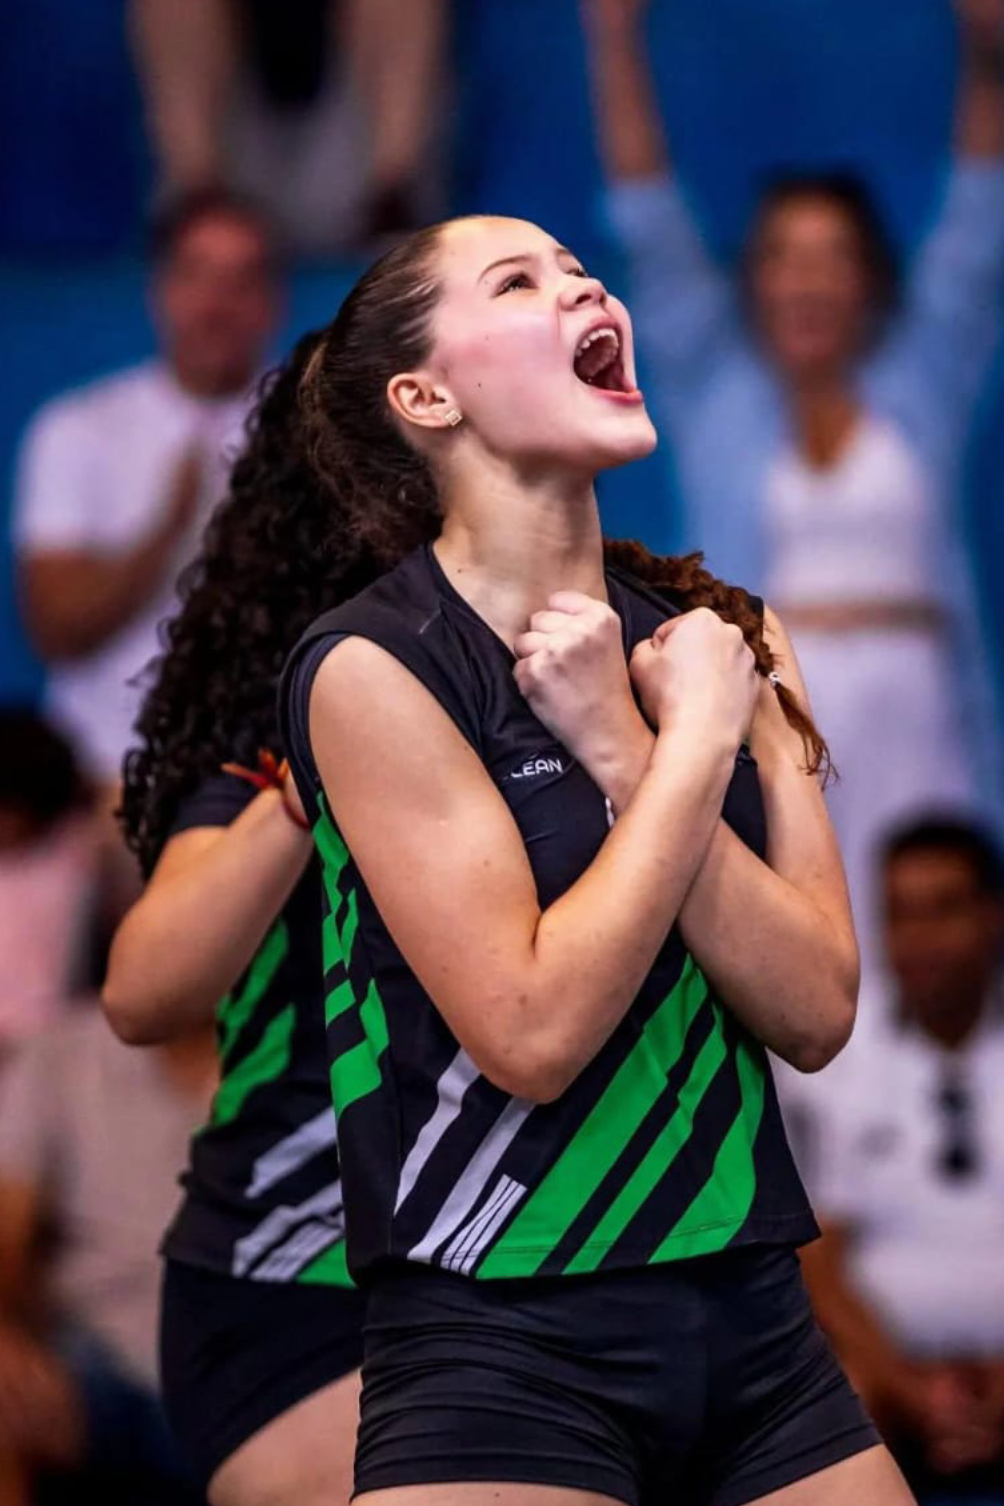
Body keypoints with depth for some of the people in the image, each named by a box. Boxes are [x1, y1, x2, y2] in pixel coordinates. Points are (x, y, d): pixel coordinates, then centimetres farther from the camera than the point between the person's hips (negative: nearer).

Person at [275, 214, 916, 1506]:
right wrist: (697, 741, -12)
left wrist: (620, 752, -12)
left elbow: (815, 1010, -3)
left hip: (758, 1329, 5)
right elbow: (533, 1033, -17)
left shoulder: (708, 638, 8)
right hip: (506, 1358, -5)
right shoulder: (374, 666, -9)